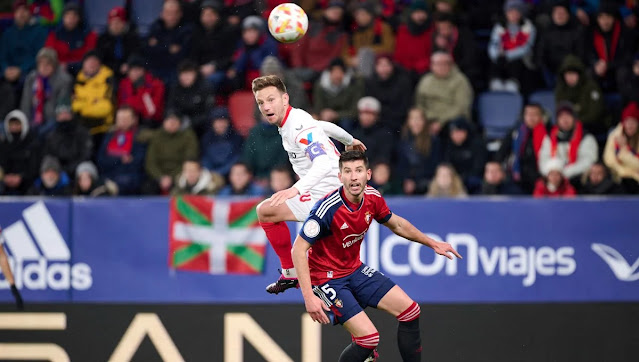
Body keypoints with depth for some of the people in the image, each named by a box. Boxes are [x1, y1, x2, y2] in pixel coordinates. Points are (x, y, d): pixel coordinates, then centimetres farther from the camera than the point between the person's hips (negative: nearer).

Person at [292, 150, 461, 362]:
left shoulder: (373, 198, -7)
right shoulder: (328, 208, -28)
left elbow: (396, 224, 15)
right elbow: (298, 250, -27)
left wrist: (432, 243, 20)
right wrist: (309, 297, -33)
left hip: (355, 270, 8)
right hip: (327, 279, -8)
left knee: (409, 310, 6)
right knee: (369, 337, -20)